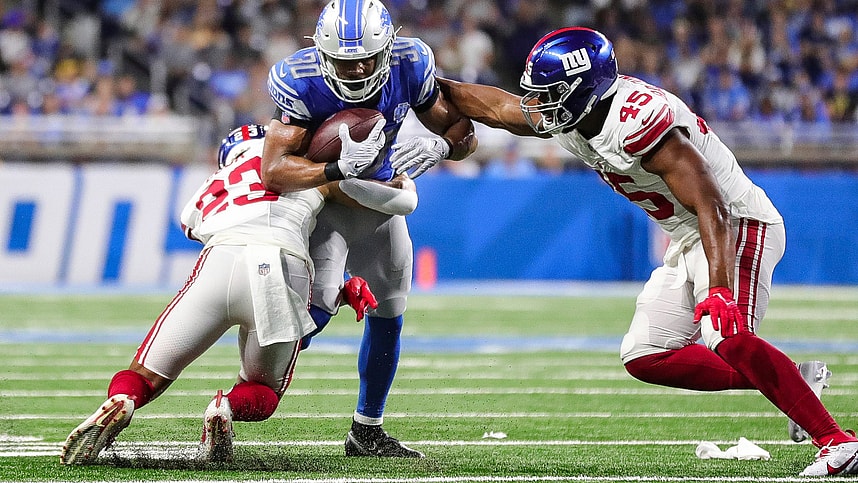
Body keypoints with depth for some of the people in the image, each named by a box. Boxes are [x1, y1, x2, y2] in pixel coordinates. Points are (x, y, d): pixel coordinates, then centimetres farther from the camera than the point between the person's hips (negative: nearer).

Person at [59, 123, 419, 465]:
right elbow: (403, 202, 31)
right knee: (262, 393, 23)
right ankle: (227, 407, -13)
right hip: (285, 278, -1)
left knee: (146, 377, 14)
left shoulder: (207, 196, 36)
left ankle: (119, 403, -23)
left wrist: (339, 292, 39)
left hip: (220, 263, 1)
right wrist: (404, 185, 55)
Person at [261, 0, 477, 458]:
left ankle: (367, 430, 29)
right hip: (319, 194, -5)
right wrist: (340, 169, -53)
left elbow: (464, 133, -13)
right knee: (319, 300, -26)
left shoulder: (409, 68, -23)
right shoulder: (301, 84, -33)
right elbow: (274, 171, -39)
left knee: (389, 312, 13)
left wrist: (438, 145, -36)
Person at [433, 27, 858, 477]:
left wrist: (719, 291, -42)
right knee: (645, 358, 4)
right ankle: (795, 383, 6)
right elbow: (495, 107, 17)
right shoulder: (569, 116, -2)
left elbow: (712, 208, -33)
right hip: (688, 241, 10)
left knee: (730, 341, -30)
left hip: (738, 225, -10)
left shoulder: (638, 122, -29)